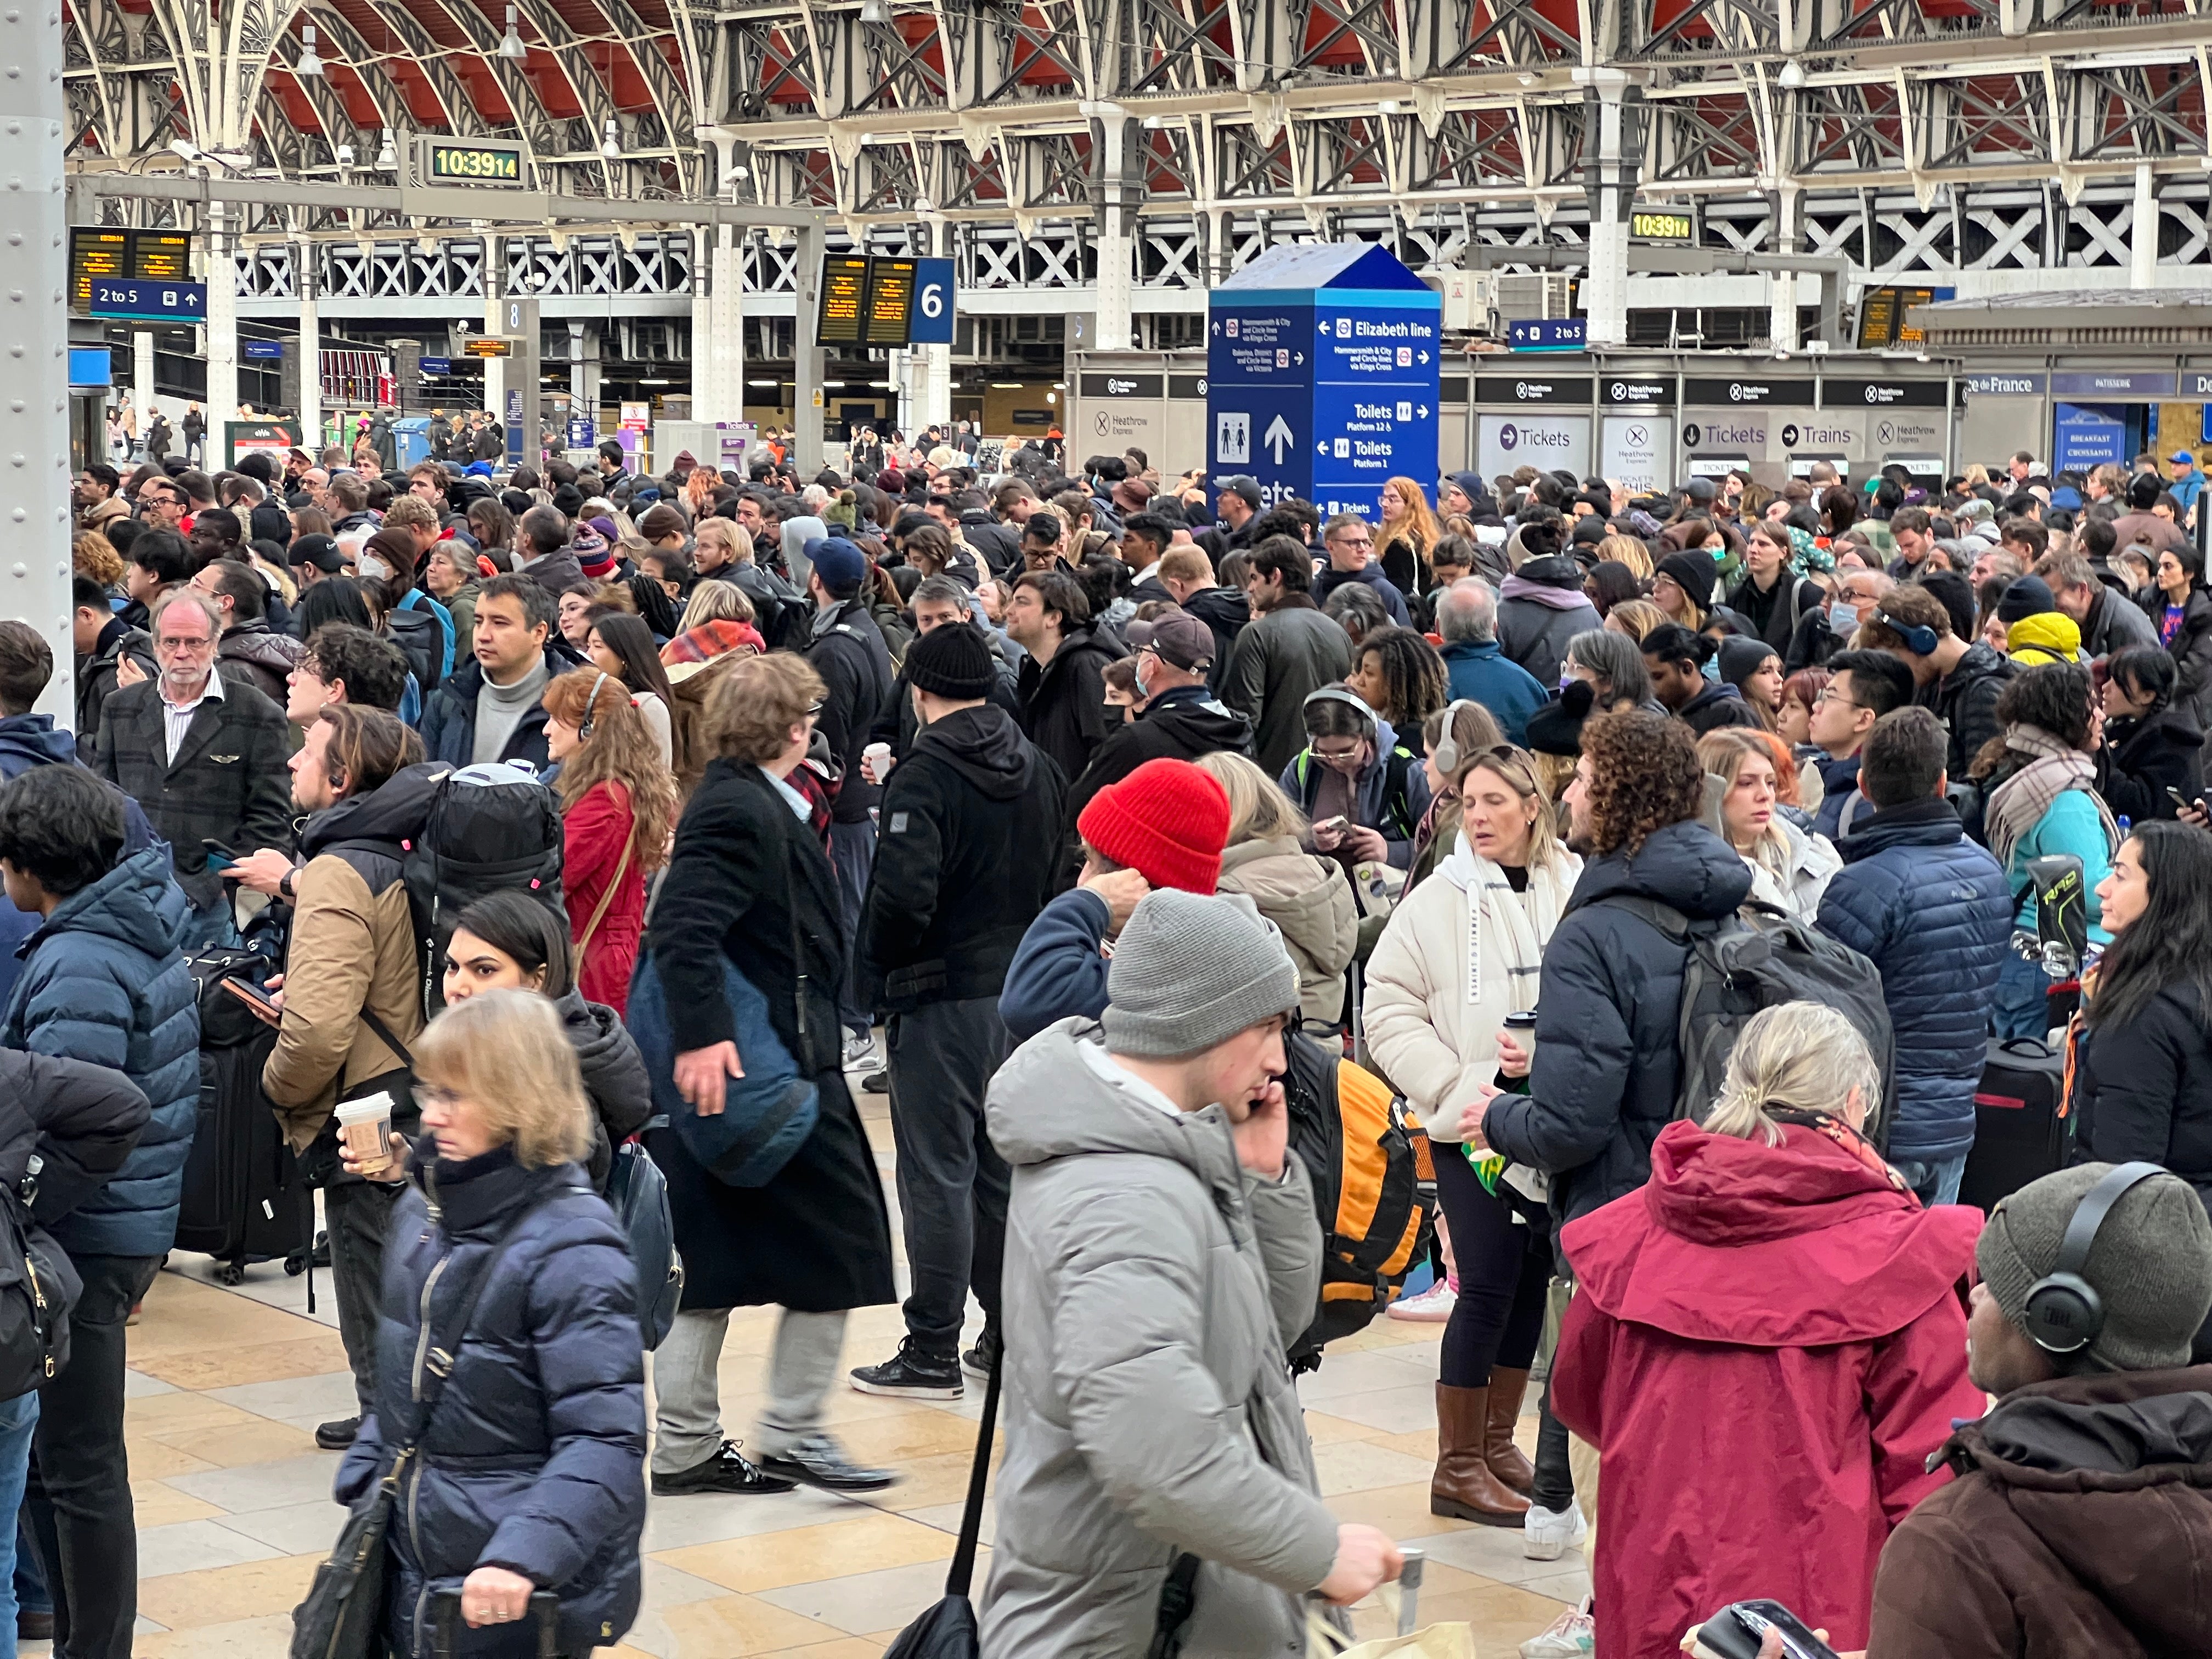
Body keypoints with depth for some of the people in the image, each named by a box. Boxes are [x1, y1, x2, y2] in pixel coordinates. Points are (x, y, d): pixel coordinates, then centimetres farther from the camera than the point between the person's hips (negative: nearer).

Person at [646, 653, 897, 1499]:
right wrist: (702, 1035, -33)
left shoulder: (749, 802, 14)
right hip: (760, 1067, -11)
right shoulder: (740, 811, -18)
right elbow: (684, 928, -29)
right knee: (837, 1242, -1)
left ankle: (686, 1447, 17)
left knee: (706, 1257, 12)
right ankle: (792, 1436, 4)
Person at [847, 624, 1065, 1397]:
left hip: (944, 996, -7)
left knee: (938, 1173, -2)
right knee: (1004, 1166, 16)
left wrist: (877, 971, -7)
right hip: (1025, 991, 7)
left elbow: (903, 897, -23)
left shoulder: (925, 775, -16)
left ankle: (933, 1352, 2)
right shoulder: (1040, 770, 9)